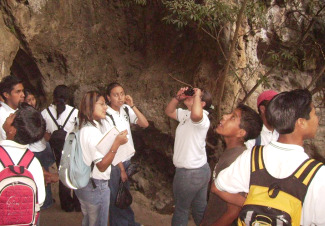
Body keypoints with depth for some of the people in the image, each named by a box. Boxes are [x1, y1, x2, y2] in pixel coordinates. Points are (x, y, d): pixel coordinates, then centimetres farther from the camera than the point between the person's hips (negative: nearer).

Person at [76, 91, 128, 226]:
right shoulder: (93, 131, -24)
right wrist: (117, 143, -31)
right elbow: (102, 166, -26)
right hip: (97, 186, -9)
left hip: (84, 183, 9)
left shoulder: (85, 127, 6)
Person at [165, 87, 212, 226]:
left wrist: (197, 95, -30)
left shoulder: (202, 118, -23)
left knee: (181, 209, 13)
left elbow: (196, 114, -48)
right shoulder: (186, 114, 8)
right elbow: (169, 111, 17)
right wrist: (178, 97, 1)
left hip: (189, 173, -9)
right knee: (200, 208, 19)